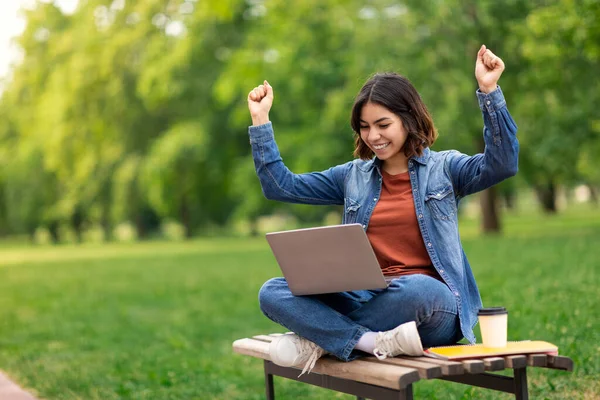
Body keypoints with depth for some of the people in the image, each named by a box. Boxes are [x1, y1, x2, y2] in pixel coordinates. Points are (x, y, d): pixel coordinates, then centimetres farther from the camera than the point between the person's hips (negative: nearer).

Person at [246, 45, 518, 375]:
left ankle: (322, 339, -20)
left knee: (418, 290, -41)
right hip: (368, 301, 4)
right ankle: (374, 343, -31)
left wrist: (489, 91, -19)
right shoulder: (354, 176, 17)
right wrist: (260, 120, 13)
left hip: (429, 306, -3)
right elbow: (280, 186, 18)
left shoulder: (443, 168, 7)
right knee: (273, 293, -16)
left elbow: (503, 163, -10)